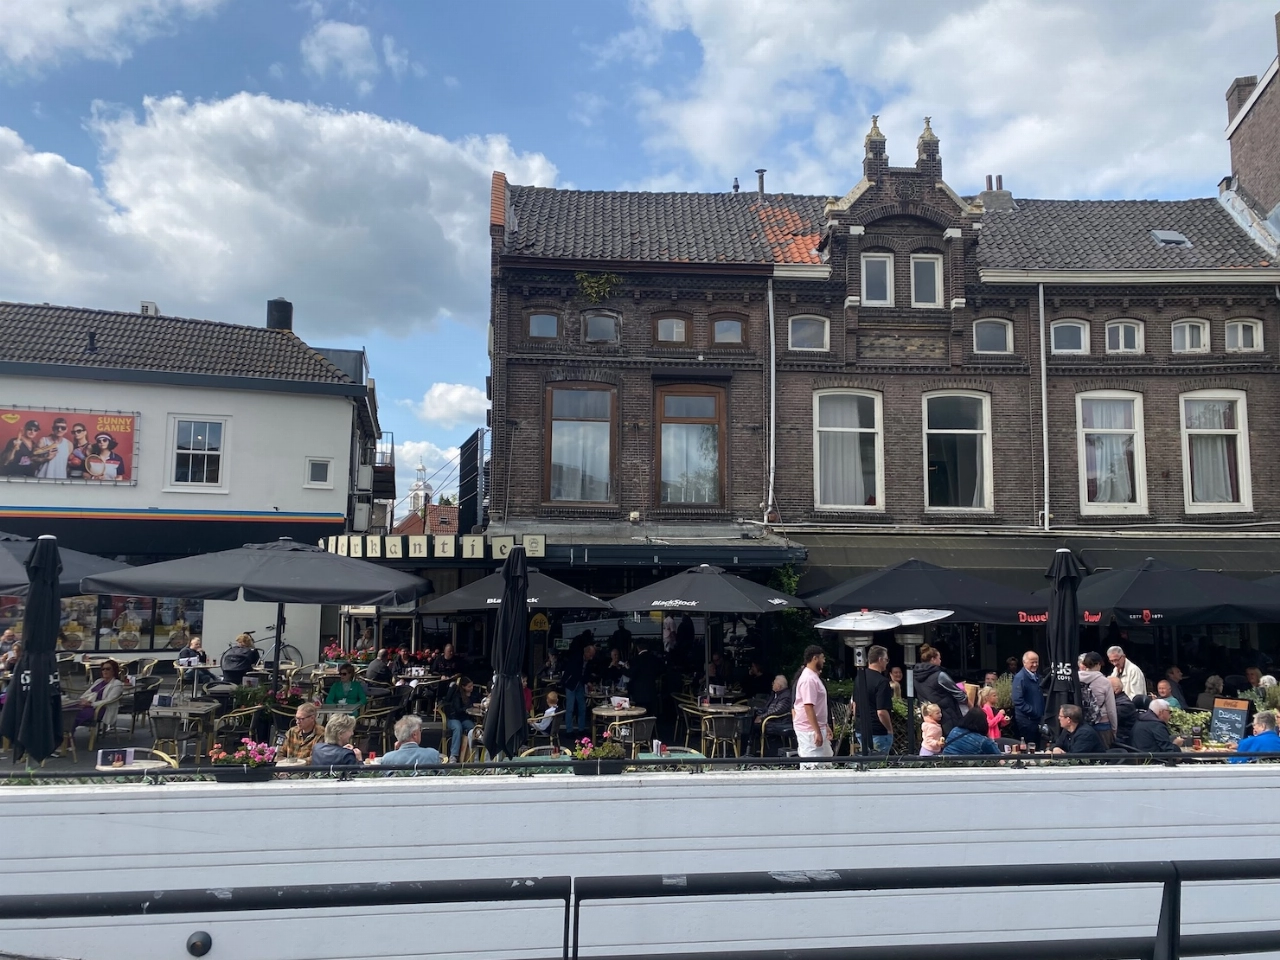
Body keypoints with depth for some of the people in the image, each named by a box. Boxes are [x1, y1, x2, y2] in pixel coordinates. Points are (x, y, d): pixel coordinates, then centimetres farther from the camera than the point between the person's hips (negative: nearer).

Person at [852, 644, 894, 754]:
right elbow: (881, 712, -23)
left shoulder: (859, 678, 7)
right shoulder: (882, 682, -19)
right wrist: (890, 729, -9)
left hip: (860, 731, 8)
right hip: (878, 733, -8)